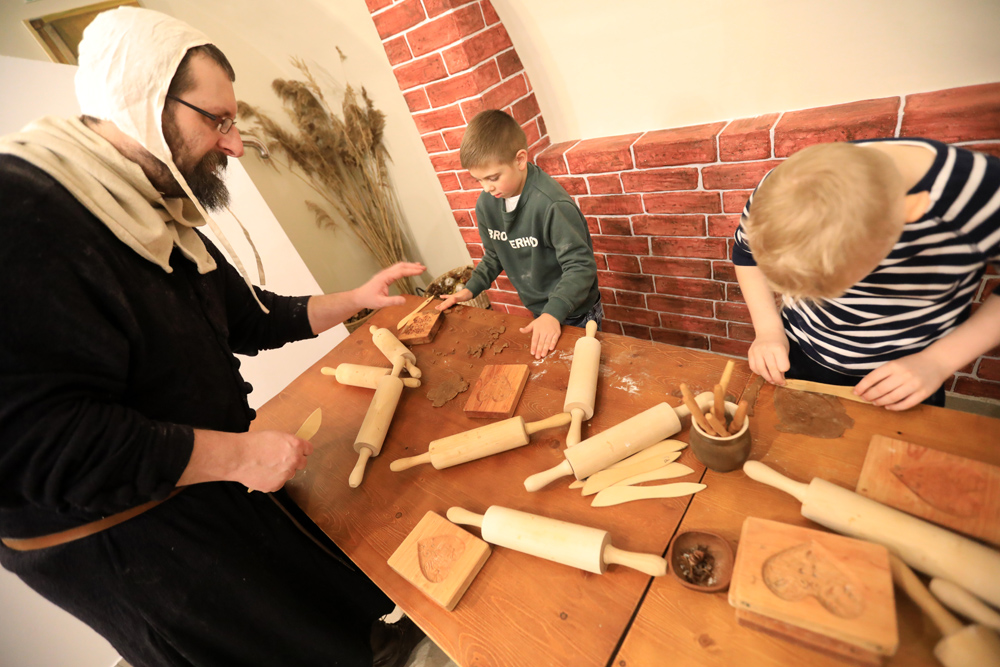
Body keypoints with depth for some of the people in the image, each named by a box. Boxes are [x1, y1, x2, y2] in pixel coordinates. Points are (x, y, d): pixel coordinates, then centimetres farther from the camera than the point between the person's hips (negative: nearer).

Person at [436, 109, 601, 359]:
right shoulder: (486, 204, -5)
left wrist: (554, 313, -37)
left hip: (575, 315, -6)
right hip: (538, 313, 6)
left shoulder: (552, 204, -28)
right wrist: (470, 289, 1)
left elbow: (580, 265, -27)